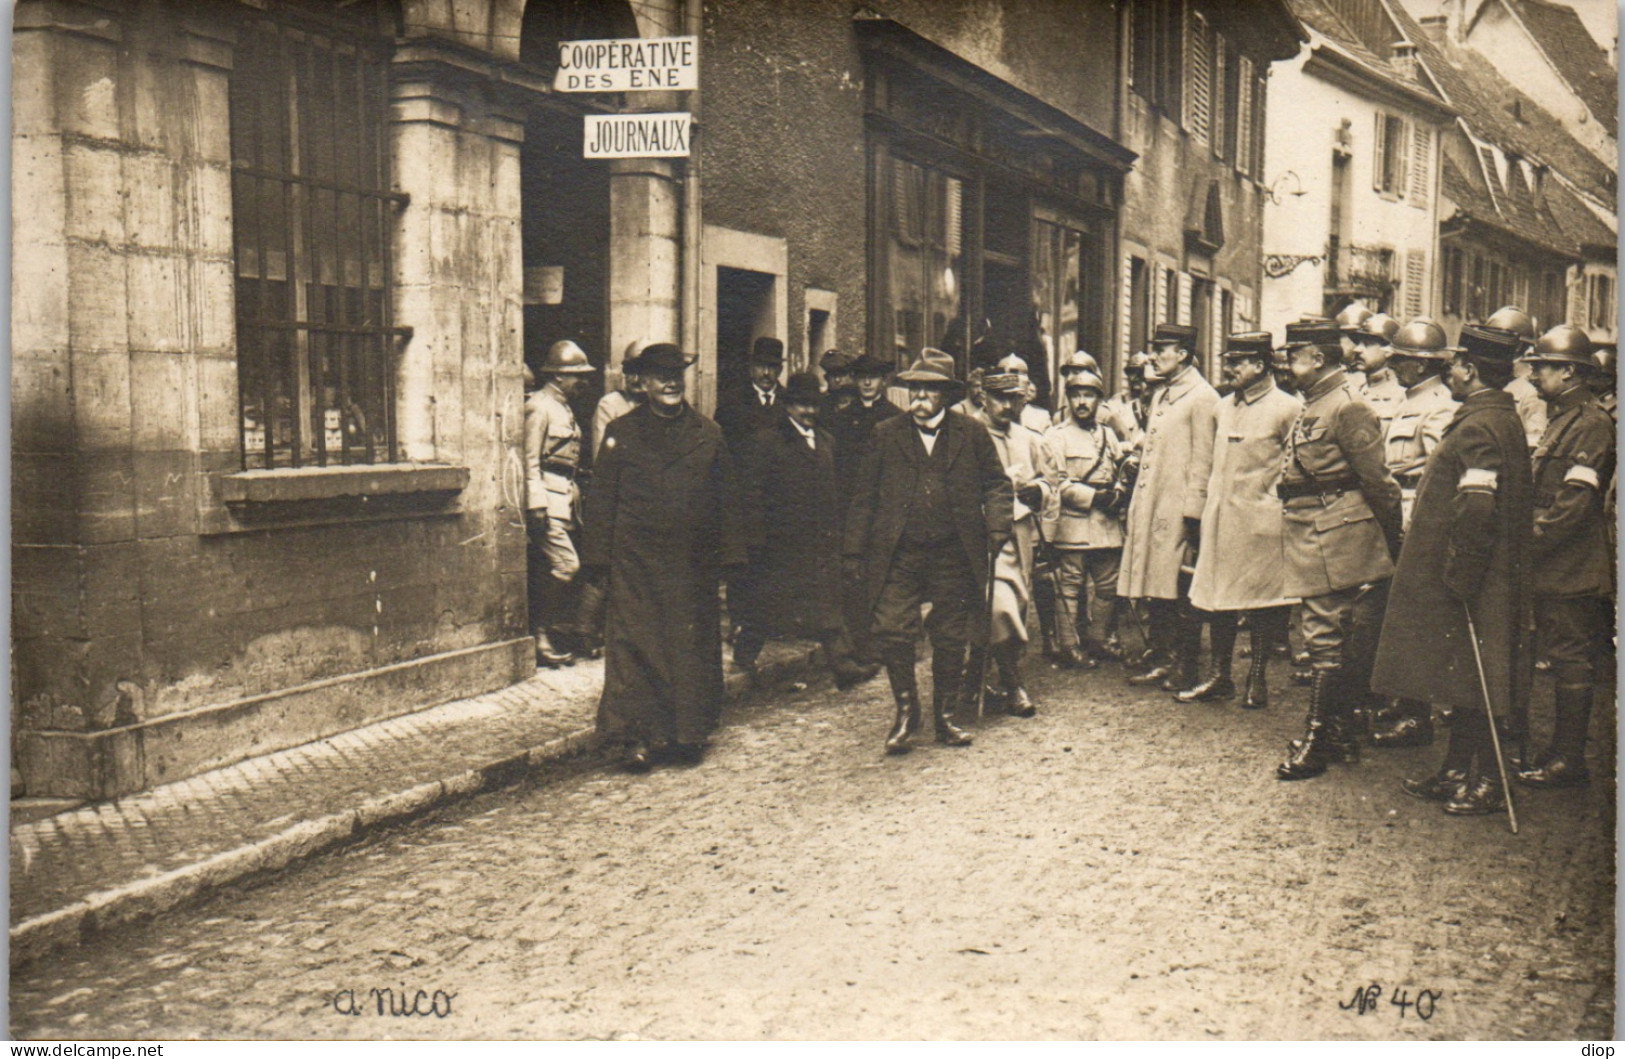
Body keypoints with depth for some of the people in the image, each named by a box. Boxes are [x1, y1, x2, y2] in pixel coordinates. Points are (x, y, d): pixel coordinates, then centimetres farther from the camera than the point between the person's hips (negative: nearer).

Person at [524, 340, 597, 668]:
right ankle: (540, 635, -3)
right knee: (565, 563, -13)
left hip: (563, 497, 9)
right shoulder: (539, 407, -11)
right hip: (547, 499, -9)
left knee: (546, 568, 11)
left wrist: (572, 494, 20)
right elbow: (530, 459, -16)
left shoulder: (563, 407, 18)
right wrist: (536, 505, -20)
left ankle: (542, 637, 16)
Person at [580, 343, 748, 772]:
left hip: (694, 564, 2)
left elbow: (726, 499, 10)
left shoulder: (709, 434, 9)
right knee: (636, 645, -4)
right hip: (636, 562, -2)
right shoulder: (622, 432, 4)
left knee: (693, 646, 6)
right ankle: (640, 736, 2)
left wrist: (729, 556, 4)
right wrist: (599, 559, -3)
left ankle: (688, 732, 18)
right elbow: (602, 500, 3)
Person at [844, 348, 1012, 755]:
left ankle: (944, 718, 22)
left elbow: (997, 485, 11)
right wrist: (854, 551, 5)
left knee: (951, 641, 6)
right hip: (897, 555, 0)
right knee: (892, 632, -7)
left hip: (954, 557, 0)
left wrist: (997, 527, -5)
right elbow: (864, 496, 9)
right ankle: (906, 712, 12)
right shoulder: (886, 434, 8)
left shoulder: (972, 433, 7)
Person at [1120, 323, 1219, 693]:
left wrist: (1192, 514, -17)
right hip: (1152, 508, 8)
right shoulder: (1161, 395, 17)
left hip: (1178, 511, -8)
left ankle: (1185, 669, 9)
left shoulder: (1202, 398, -10)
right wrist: (1137, 509, 17)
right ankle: (1162, 660, 20)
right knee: (1156, 592, 11)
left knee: (1181, 594, 0)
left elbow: (1203, 461, -13)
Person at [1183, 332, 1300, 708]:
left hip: (1261, 521, -6)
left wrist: (1277, 498, -5)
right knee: (1216, 598, 10)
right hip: (1220, 519, 6)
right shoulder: (1223, 408, 12)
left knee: (1262, 603, 3)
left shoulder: (1286, 409, -8)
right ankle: (1220, 677, 20)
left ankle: (1258, 680, 15)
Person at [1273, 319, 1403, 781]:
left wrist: (1393, 542, -7)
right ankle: (1340, 735, 24)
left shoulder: (1348, 409, -14)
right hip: (1311, 543, 10)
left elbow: (1377, 482, -13)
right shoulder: (1311, 408, 15)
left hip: (1335, 542, -10)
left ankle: (1315, 744, 0)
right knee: (1322, 637, 14)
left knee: (1325, 640, -5)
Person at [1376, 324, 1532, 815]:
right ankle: (1457, 773, 26)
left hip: (1472, 587, -10)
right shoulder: (1501, 418, 13)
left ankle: (1489, 784, 9)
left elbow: (1476, 511, -27)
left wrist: (1457, 577, -21)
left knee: (1474, 682, 0)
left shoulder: (1479, 427, -20)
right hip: (1486, 581, 10)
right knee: (1467, 681, 16)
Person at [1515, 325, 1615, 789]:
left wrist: (1528, 543, -18)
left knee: (1572, 662, -4)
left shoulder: (1591, 423, -15)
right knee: (1565, 659, 15)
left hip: (1572, 570, -10)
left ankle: (1569, 761, 3)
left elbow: (1574, 503, -21)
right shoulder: (1562, 418, 16)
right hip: (1552, 566, 10)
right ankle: (1562, 751, 23)